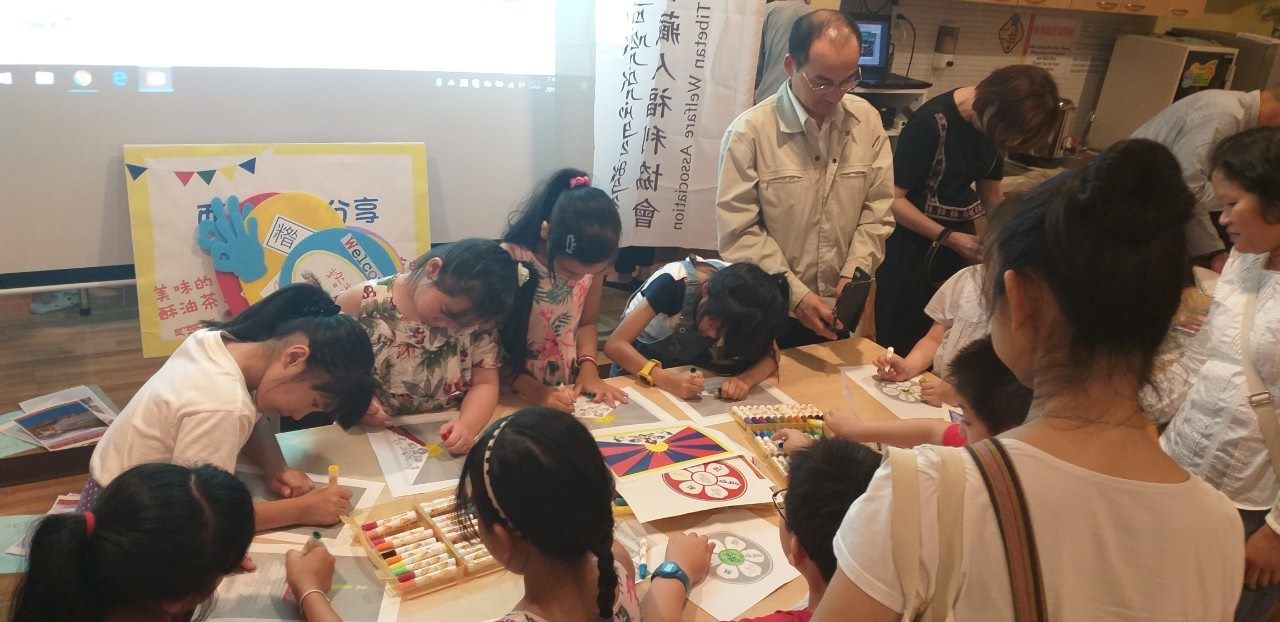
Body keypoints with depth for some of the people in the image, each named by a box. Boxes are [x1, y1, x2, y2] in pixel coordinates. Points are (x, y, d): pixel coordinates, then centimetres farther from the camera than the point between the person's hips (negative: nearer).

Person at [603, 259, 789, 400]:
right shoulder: (674, 282, -34)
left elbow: (770, 355, -19)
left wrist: (745, 380, -40)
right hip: (639, 361, -3)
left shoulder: (744, 291, -22)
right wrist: (666, 379, -51)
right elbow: (615, 344, -37)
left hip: (689, 366, 4)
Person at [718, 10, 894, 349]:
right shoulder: (749, 131, -15)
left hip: (838, 309, 4)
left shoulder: (867, 120, -1)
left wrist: (854, 273, -11)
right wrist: (795, 293, -20)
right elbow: (739, 232, -16)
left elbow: (877, 210, 2)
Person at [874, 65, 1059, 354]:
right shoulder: (932, 122, -22)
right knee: (900, 345, 5)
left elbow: (991, 195, 9)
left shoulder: (993, 125, 0)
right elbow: (892, 198, -19)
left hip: (961, 239, 7)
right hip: (912, 244, -6)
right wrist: (947, 237, -21)